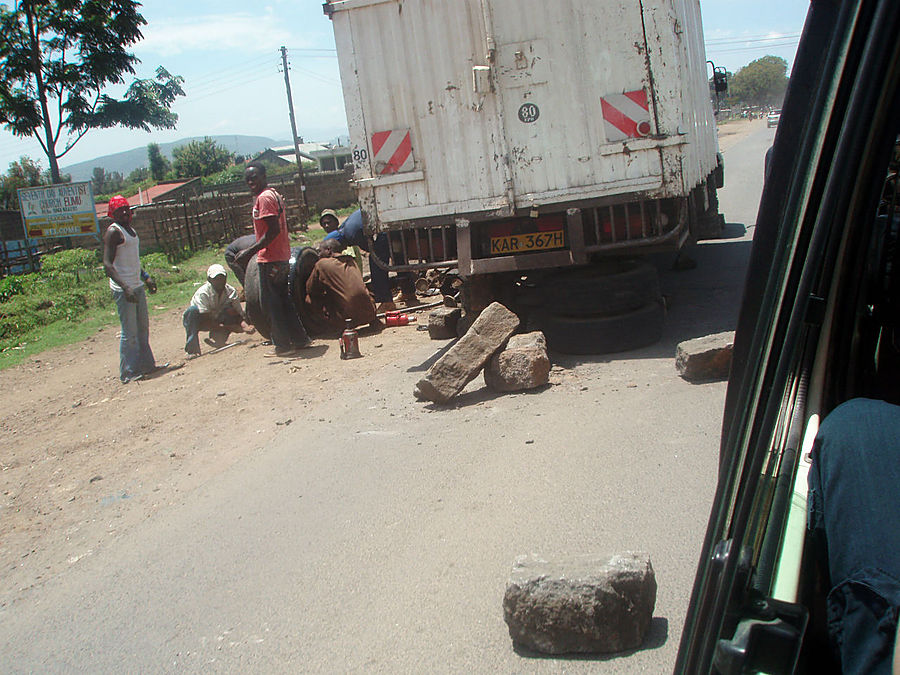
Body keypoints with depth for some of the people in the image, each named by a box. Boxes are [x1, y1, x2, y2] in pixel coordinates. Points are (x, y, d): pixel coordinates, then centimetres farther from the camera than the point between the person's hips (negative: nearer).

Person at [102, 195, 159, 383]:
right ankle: (128, 373, 2)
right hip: (123, 288, -9)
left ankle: (146, 365, 24)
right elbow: (107, 264, -21)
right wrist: (125, 287, -29)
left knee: (143, 327, 14)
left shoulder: (131, 230, 15)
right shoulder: (113, 232, -13)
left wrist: (146, 277, 22)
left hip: (137, 285, 9)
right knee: (129, 333, -5)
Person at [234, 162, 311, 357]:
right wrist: (249, 250, 24)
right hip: (282, 258, 10)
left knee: (270, 303, -1)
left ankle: (283, 345, 4)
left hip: (270, 260, -10)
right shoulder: (274, 195, 16)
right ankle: (300, 339, 20)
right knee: (282, 300, 16)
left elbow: (273, 230, -22)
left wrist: (250, 252, -20)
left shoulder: (264, 197, -14)